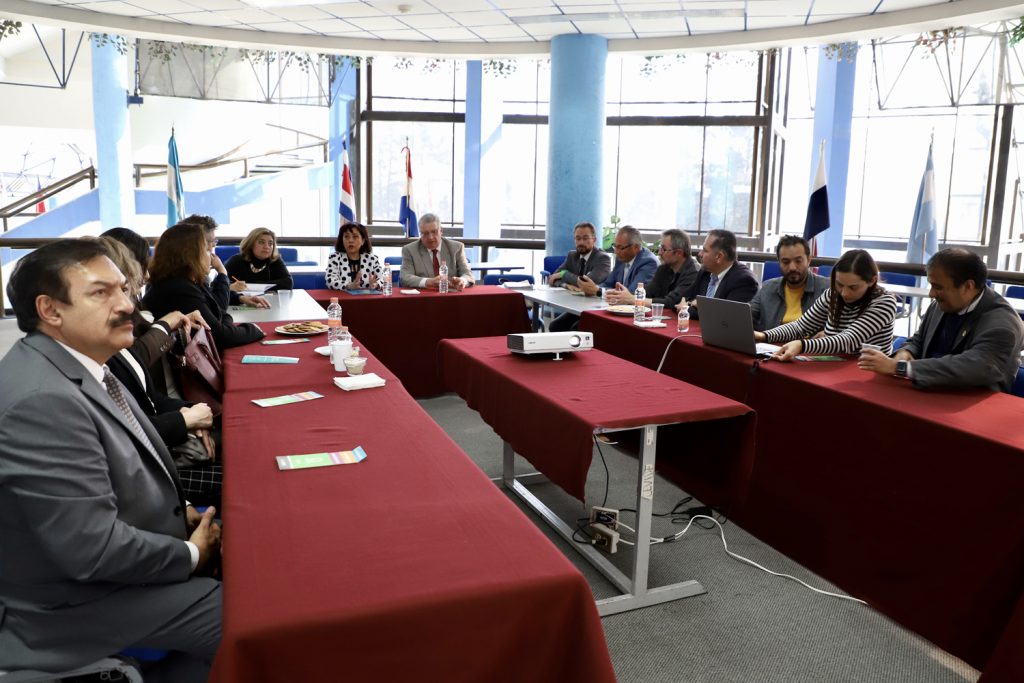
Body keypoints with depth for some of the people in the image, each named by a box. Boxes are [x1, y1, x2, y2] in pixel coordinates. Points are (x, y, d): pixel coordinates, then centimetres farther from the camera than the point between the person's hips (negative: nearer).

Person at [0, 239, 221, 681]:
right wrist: (191, 554, -15)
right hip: (80, 599, -9)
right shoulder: (42, 399, -30)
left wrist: (177, 512, 1)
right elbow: (94, 548, -30)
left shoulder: (74, 365, 1)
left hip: (125, 552, 9)